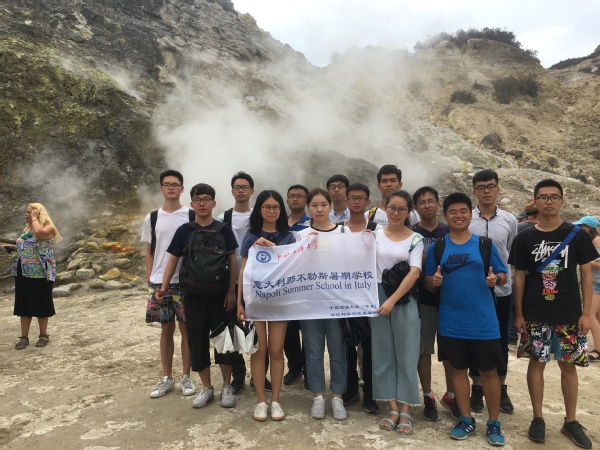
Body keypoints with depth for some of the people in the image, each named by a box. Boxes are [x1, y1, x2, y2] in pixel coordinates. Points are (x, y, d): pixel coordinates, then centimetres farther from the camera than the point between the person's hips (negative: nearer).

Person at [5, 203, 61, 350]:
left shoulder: (49, 228, -8)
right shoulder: (27, 229, 15)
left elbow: (39, 233, -31)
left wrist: (35, 218, -16)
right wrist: (13, 247, 9)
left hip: (41, 273, -7)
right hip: (24, 272, 7)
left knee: (41, 304, 2)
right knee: (23, 304, 8)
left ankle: (43, 335, 15)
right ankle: (24, 337, 15)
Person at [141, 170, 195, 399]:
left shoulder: (192, 216, -2)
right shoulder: (152, 219, 6)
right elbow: (149, 251, 11)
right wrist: (149, 280, 4)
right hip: (159, 283, 3)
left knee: (186, 329, 5)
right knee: (166, 329, 11)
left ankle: (186, 377, 19)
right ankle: (167, 378, 22)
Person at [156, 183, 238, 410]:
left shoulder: (223, 229, -1)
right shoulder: (184, 231, 2)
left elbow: (232, 260, 0)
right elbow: (173, 259, 4)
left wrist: (231, 291, -5)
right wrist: (163, 287, -8)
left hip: (220, 294, -1)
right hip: (193, 295, 2)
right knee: (197, 342, 8)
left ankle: (227, 386, 21)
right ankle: (207, 388, 24)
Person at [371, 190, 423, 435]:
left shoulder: (416, 239, -1)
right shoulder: (375, 235, 4)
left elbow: (414, 273, -11)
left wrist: (392, 300, -20)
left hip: (404, 301, -2)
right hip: (378, 298, 2)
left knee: (406, 356, 4)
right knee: (383, 355, 8)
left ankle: (406, 412, 16)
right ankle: (393, 408, 21)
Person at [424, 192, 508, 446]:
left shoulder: (485, 244, 0)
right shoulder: (436, 248, 1)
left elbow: (503, 275, 4)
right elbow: (428, 284, 5)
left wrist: (496, 278, -18)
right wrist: (434, 281, -17)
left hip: (483, 321, -1)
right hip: (451, 322, 1)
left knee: (488, 371, 9)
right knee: (458, 369, 12)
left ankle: (493, 424, 26)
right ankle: (466, 420, 29)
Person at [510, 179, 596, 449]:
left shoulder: (576, 235, 0)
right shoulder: (524, 238, -1)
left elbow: (586, 274, 1)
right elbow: (519, 277, 2)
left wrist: (586, 312, -4)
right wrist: (518, 313, -1)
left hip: (569, 314, 0)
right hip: (535, 315, 0)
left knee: (568, 365, 10)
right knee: (536, 363, 7)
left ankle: (570, 421, 25)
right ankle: (538, 419, 20)